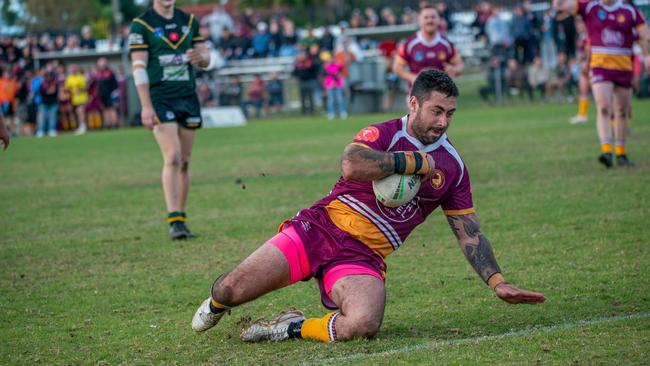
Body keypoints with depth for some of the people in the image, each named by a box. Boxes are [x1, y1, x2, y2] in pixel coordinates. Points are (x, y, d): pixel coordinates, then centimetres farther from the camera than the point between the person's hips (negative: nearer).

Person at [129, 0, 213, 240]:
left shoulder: (189, 21, 12)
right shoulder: (141, 25, -3)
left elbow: (207, 60, 15)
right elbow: (139, 67, -8)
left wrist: (200, 57, -11)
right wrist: (146, 106, -15)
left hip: (188, 98, 5)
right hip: (159, 99, -5)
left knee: (184, 162, 6)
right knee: (172, 158, -16)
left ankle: (181, 218, 13)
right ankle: (174, 222, -16)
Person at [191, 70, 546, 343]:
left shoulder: (453, 166, 8)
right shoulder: (384, 134, -6)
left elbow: (470, 234, 13)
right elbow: (351, 166, -29)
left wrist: (498, 282, 3)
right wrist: (415, 161, -19)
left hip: (363, 257, 2)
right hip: (321, 228, -2)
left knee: (363, 325, -33)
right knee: (230, 290, -9)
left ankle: (294, 327, -4)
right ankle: (216, 303, 30)